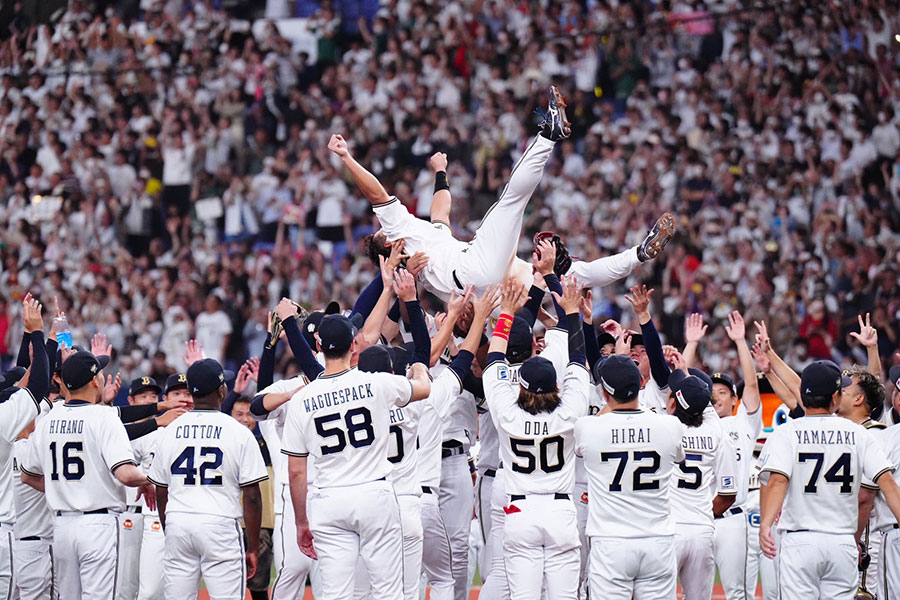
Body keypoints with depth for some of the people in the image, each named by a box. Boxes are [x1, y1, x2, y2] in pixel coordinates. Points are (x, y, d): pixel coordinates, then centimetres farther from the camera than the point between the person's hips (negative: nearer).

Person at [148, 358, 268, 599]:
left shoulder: (170, 431, 9)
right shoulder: (239, 432, -3)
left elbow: (161, 494, 14)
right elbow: (252, 496, -5)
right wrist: (253, 547, 1)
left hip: (177, 524, 4)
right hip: (220, 524, -4)